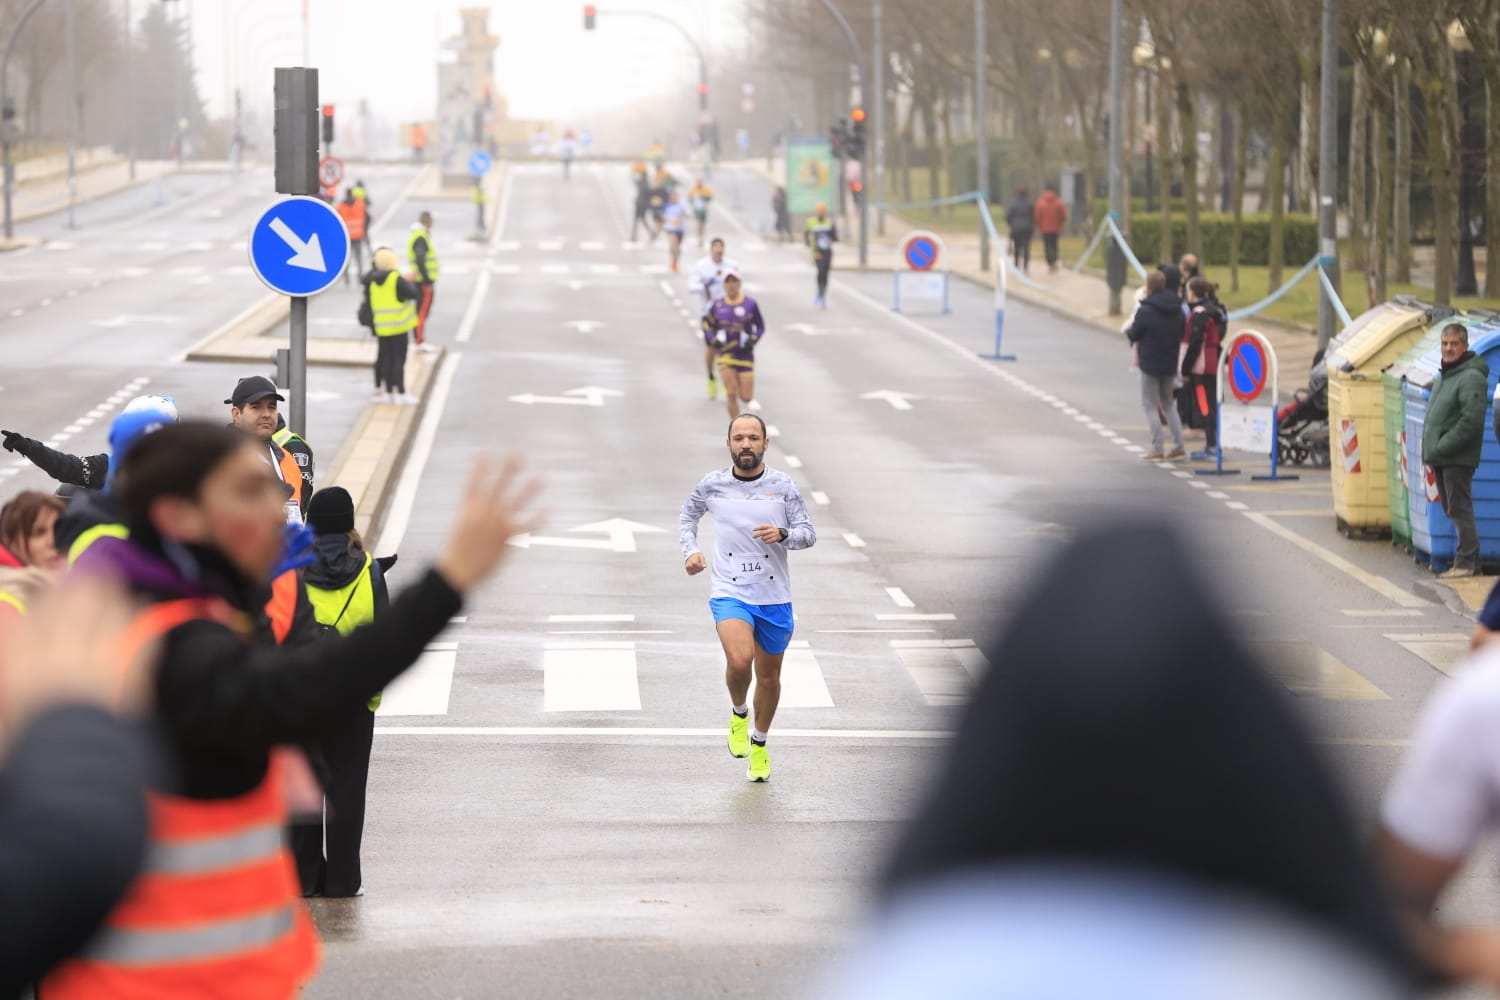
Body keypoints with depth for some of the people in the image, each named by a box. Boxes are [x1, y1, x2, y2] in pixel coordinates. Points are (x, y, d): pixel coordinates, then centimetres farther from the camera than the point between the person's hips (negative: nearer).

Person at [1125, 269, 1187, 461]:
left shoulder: (1145, 311, -18)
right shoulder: (1176, 309, 2)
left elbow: (1134, 335, -10)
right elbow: (1182, 334, 9)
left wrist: (1128, 330, 12)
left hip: (1150, 363, -6)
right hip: (1171, 363, 6)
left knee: (1149, 405, 3)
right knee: (1168, 403, 19)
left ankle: (1156, 449, -3)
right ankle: (1178, 445, 14)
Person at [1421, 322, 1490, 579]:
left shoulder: (1471, 377, -13)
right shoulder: (1443, 377, 18)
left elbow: (1472, 421, -22)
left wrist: (1442, 447, -20)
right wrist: (1430, 449, 11)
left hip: (1458, 459, -10)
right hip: (1440, 460, 10)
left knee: (1459, 509, -8)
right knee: (1451, 510, 12)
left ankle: (1466, 562, -5)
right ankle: (1471, 563, 17)